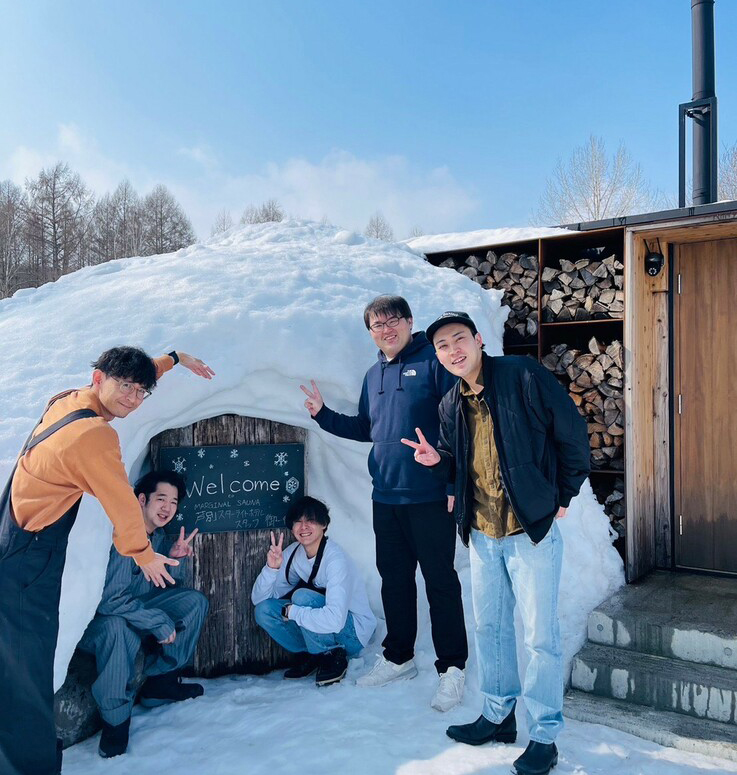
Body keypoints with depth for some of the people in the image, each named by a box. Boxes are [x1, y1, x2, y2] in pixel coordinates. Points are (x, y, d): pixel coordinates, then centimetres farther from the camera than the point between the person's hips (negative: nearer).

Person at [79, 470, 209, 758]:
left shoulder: (159, 536, 0)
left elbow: (164, 587, 9)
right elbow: (109, 599, -32)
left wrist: (175, 559, -12)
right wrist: (159, 622, -26)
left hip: (135, 608, 8)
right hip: (95, 620, -8)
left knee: (195, 600, -3)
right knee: (118, 627, -41)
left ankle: (161, 683, 3)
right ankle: (115, 722, -20)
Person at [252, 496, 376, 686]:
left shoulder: (336, 559, -25)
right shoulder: (292, 553, -4)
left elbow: (334, 620, -37)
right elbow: (258, 599, -6)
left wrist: (290, 612, -25)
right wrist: (271, 568, -23)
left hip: (353, 634, -7)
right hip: (318, 629, 7)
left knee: (303, 596, -29)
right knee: (264, 609, -12)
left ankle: (332, 656, -9)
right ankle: (311, 655, 5)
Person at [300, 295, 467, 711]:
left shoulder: (433, 361, -8)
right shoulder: (374, 375, 15)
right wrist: (323, 414, 13)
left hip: (429, 496, -7)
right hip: (386, 497, 7)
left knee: (440, 580, 3)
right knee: (394, 579, 17)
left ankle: (452, 668, 16)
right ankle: (399, 657, 33)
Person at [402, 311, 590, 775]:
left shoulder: (524, 376, -12)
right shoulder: (451, 406, 7)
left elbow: (573, 433, -8)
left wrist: (562, 497, -6)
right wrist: (437, 459, -5)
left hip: (532, 529, -6)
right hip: (483, 534, 6)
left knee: (540, 636, 2)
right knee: (490, 628, 17)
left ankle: (545, 736, 19)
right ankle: (498, 717, 35)